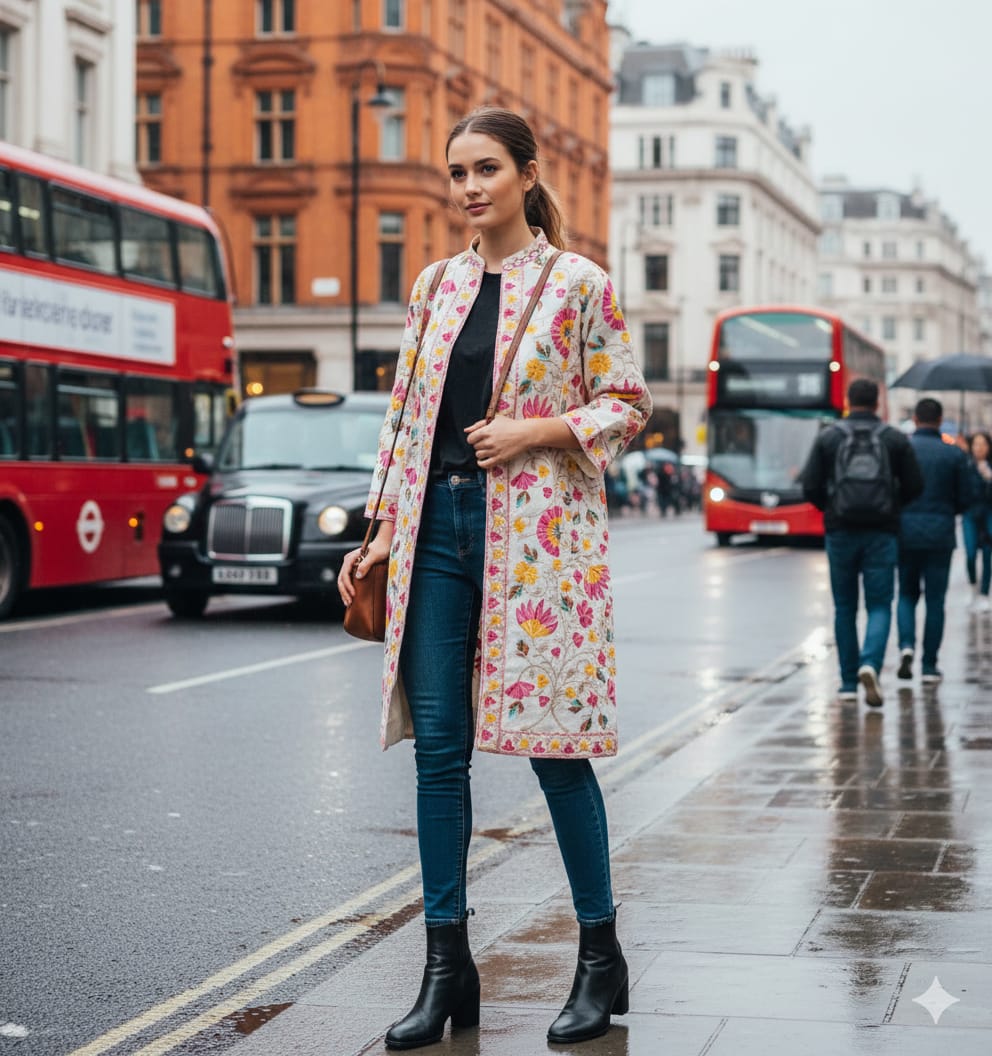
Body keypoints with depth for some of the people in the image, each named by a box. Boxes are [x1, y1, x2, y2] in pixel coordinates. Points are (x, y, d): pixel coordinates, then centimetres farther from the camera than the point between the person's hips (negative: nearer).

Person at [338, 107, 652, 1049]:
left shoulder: (577, 284, -1)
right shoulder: (435, 285, 13)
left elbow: (628, 405, 0)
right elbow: (406, 414, 15)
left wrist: (535, 430, -13)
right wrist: (384, 531, 10)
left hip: (537, 528, -4)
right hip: (439, 523, 5)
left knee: (553, 740, -1)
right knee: (438, 743, 2)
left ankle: (601, 956, 14)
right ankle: (446, 965, 10)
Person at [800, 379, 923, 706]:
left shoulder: (827, 437, 1)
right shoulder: (896, 439, 1)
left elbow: (810, 487, -3)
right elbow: (914, 486, 1)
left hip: (840, 532, 1)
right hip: (882, 533, -1)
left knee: (845, 608, 11)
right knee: (879, 606, 3)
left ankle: (848, 683, 14)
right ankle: (870, 664, -23)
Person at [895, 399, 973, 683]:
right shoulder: (954, 454, -2)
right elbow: (964, 499, 1)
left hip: (905, 531, 1)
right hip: (940, 534, -1)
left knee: (907, 594, 15)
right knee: (935, 600, 7)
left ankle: (906, 645, -9)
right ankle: (929, 665, 7)